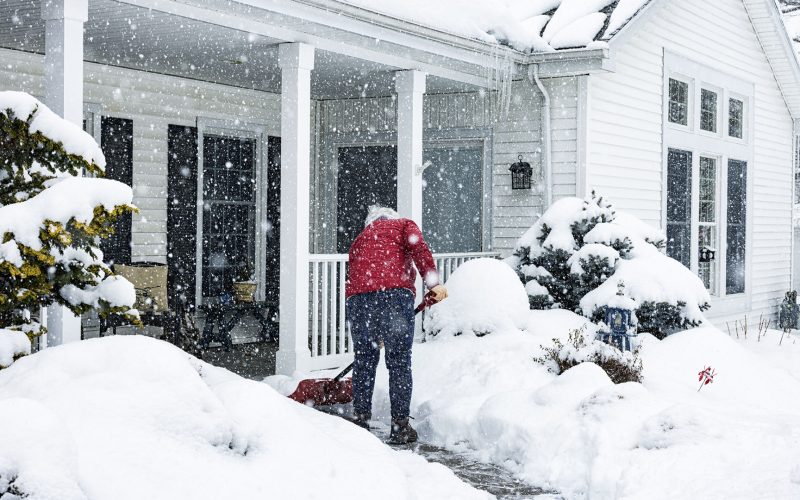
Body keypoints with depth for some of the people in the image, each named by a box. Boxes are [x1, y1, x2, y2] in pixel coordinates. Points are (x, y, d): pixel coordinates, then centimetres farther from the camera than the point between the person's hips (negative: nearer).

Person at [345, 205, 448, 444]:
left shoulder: (360, 239, 35)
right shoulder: (403, 225, 22)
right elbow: (418, 246, -1)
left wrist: (375, 333, 41)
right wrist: (433, 282, -10)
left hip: (358, 297, 4)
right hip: (394, 293, -4)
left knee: (364, 361, 16)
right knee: (399, 362, 4)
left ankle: (361, 421, 22)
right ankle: (400, 426, 7)